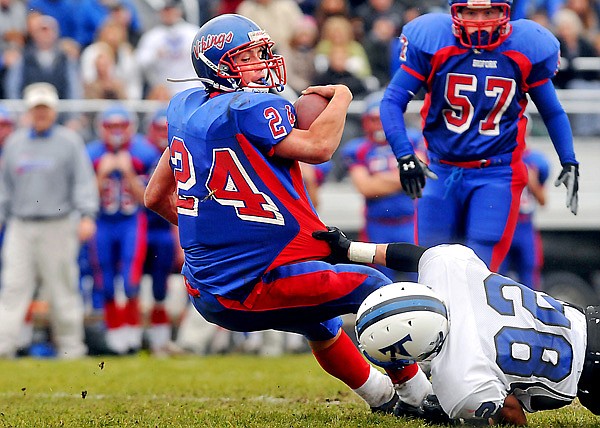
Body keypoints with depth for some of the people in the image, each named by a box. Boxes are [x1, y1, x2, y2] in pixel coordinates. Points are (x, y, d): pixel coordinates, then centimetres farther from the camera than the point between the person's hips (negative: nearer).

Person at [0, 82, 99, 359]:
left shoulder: (70, 141, 2)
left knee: (63, 289, 0)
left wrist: (87, 216, -16)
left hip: (57, 227, -3)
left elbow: (84, 181, -4)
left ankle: (71, 347, 7)